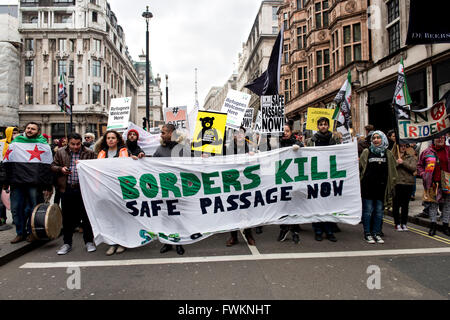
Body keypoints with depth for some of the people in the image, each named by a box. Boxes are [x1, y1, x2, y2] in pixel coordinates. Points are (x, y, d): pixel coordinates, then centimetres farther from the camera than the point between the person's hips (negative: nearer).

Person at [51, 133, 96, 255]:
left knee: (86, 216, 4)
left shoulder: (89, 153, 3)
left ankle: (89, 242, 16)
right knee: (67, 217, 10)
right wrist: (61, 169, -7)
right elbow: (53, 166, 14)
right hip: (67, 189, 2)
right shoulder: (60, 152, 10)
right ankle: (67, 243, 23)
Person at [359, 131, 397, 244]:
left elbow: (393, 172, 12)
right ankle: (367, 233, 13)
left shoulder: (388, 154, 9)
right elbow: (360, 169, 0)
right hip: (368, 187, -2)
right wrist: (359, 183, -6)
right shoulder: (366, 152, 3)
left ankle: (376, 233, 20)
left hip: (381, 188, 2)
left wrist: (392, 186, 6)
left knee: (379, 212, 8)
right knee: (368, 211, 3)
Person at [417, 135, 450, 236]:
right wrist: (422, 174, -3)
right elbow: (420, 165, 12)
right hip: (432, 183, -1)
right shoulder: (427, 152, 4)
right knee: (433, 204, 6)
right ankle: (433, 226, 14)